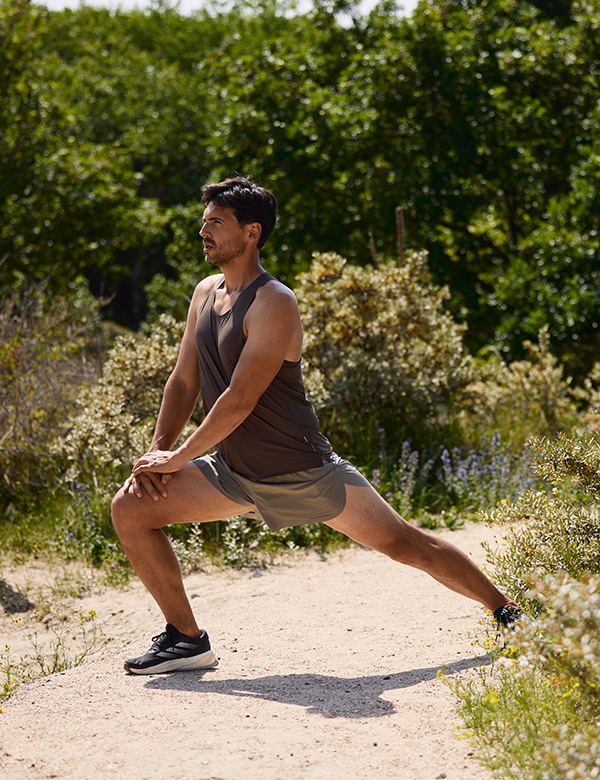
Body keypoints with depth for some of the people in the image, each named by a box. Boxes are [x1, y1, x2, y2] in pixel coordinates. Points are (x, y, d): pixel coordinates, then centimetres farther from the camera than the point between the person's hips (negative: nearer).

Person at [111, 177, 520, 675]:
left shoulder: (274, 304, -20)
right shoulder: (205, 294, 5)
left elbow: (240, 399, -24)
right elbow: (184, 382, 10)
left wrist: (177, 456, -19)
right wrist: (157, 451, -3)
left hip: (305, 473, -7)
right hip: (234, 475, 7)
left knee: (405, 544, -2)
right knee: (131, 508, -6)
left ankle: (506, 610, 16)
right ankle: (187, 639, 2)